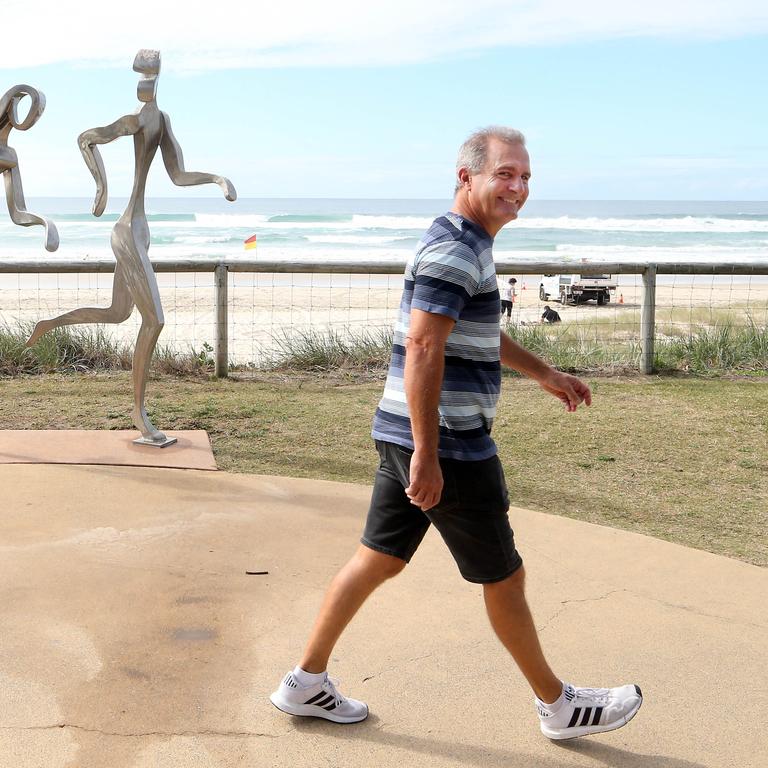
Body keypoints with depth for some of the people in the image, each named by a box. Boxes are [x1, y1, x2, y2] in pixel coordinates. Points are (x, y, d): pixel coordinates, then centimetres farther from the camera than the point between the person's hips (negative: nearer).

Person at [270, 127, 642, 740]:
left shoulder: (467, 245, 17)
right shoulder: (453, 250, -17)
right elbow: (422, 350, -25)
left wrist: (544, 373, 35)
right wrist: (427, 455, -27)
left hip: (409, 438, 10)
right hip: (447, 447, -10)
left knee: (379, 558, 15)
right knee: (504, 576, 5)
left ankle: (306, 683, 24)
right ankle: (558, 705, 23)